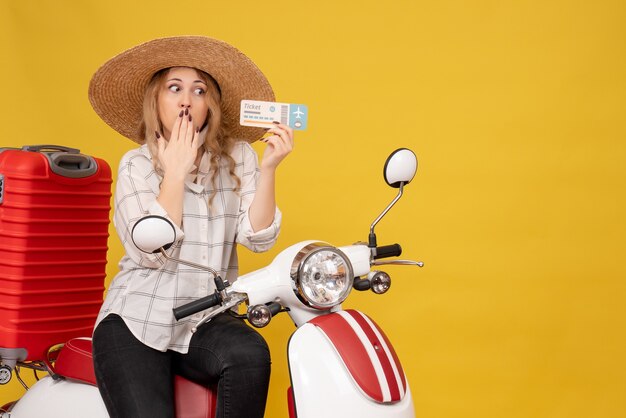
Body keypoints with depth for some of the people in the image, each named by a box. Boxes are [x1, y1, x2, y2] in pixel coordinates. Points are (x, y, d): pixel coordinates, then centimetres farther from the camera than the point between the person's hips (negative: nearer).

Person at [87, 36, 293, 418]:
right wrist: (175, 172, -12)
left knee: (250, 354, -30)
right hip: (137, 320, -1)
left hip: (206, 321, 2)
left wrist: (268, 168, -18)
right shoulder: (136, 165, 0)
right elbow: (151, 252, -13)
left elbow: (258, 237, -8)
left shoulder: (238, 158, 3)